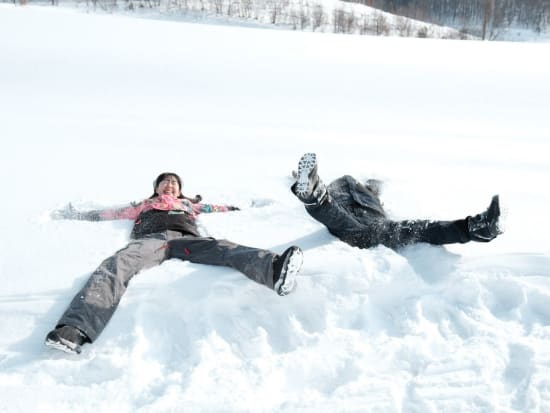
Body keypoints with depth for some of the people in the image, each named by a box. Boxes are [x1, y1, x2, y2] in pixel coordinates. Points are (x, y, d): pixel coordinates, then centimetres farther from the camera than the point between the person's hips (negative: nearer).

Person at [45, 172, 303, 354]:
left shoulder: (189, 204, 43)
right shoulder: (143, 206, 42)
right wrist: (75, 214, 38)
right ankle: (74, 330, -58)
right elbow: (111, 213, 41)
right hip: (151, 238, 0)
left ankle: (274, 269, -65)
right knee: (119, 264, -36)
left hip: (185, 238, 1)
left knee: (223, 249, -33)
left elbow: (218, 209, 42)